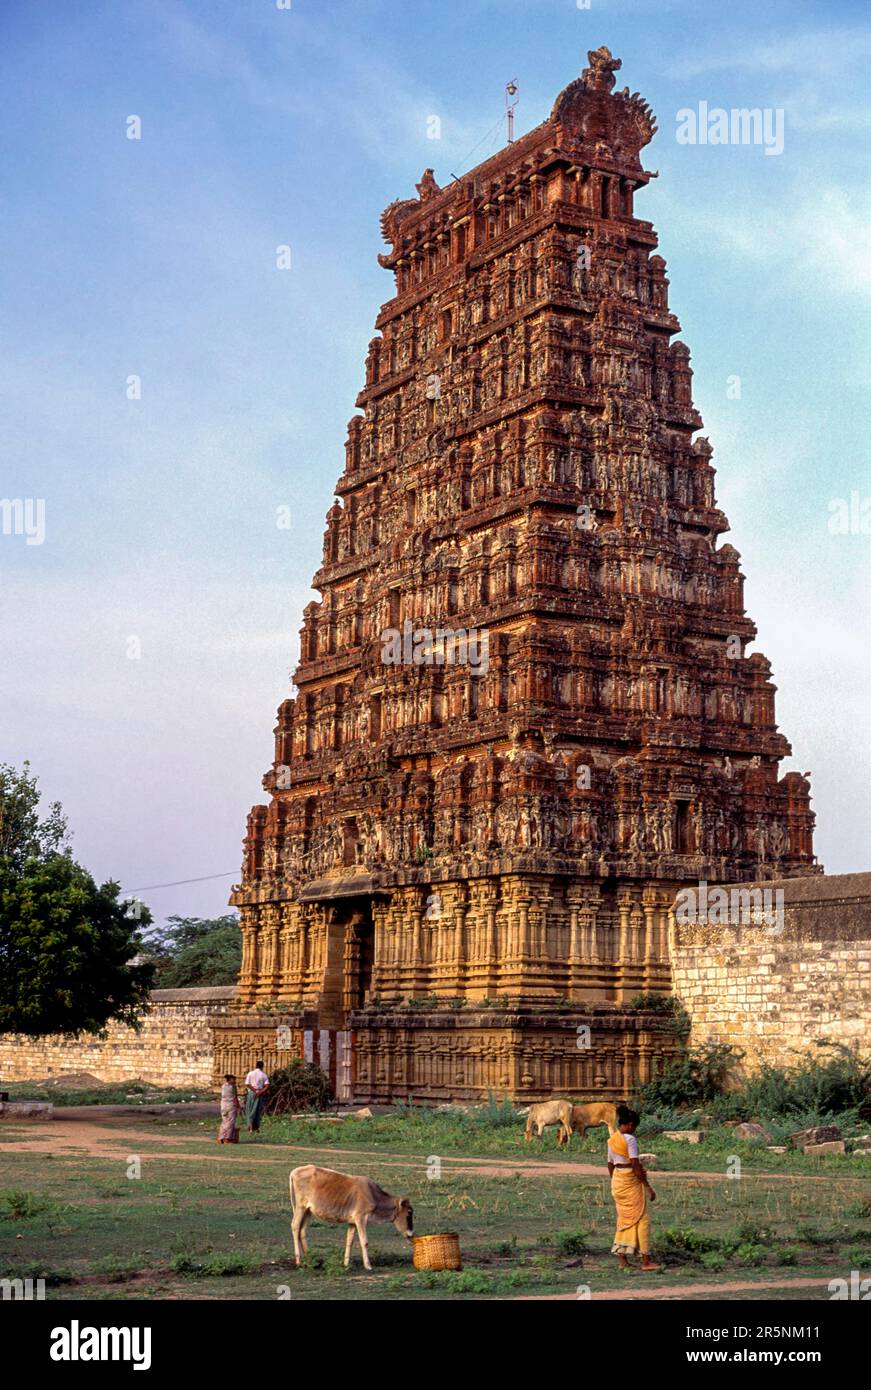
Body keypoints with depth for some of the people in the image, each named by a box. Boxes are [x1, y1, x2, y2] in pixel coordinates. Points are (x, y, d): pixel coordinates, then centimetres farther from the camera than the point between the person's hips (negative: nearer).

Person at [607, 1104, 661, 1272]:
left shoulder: (612, 1139, 9)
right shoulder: (630, 1139, -16)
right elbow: (636, 1165, -19)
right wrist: (648, 1187, -14)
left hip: (617, 1180, 8)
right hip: (631, 1180, -8)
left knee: (624, 1219, 14)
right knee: (642, 1219, -1)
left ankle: (622, 1260, 14)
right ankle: (646, 1261, 1)